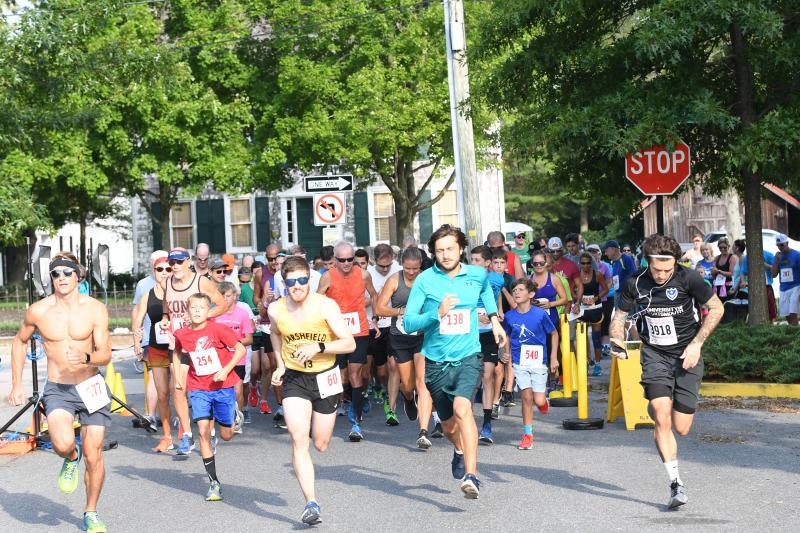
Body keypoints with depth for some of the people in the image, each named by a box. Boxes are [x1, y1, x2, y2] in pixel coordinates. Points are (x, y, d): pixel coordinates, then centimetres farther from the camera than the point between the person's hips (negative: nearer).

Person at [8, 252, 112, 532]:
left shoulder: (95, 309, -8)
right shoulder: (38, 311, -5)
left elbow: (105, 355, -9)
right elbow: (20, 341, 13)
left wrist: (85, 358, -32)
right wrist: (16, 384, 11)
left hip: (91, 386, 0)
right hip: (57, 390, 0)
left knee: (93, 456, 4)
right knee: (63, 443, -28)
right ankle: (71, 458, 10)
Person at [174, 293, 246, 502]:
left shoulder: (217, 329, -13)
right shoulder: (182, 335, -2)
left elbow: (240, 349, -8)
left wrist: (226, 370, -18)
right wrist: (180, 376, 3)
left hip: (222, 386, -2)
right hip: (198, 389, 2)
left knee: (226, 435, 5)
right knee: (203, 432, -10)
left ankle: (234, 414, 43)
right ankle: (214, 483, -1)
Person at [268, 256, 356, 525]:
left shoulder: (325, 306, -17)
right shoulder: (276, 310, -8)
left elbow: (349, 343, -18)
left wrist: (318, 347, -30)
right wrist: (280, 364, 6)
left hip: (325, 377, -1)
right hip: (294, 379, 1)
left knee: (321, 445, 10)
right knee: (299, 439, -18)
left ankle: (319, 421, 49)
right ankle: (311, 503, -18)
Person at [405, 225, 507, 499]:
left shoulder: (478, 275, 0)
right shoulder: (425, 280, -8)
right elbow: (408, 323, -12)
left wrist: (494, 319, 19)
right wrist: (437, 313, -26)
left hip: (468, 358, -1)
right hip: (437, 362, 1)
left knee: (462, 408, -28)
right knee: (449, 425, 16)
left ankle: (471, 475, -31)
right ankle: (460, 450, 52)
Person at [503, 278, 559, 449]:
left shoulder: (540, 314, -9)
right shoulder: (510, 316, -1)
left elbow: (554, 333, 4)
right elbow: (507, 335, 18)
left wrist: (553, 357, 2)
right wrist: (507, 352, 3)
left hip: (538, 362, -2)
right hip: (519, 362, 2)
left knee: (539, 401, -5)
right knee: (527, 397, -2)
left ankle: (544, 397, 33)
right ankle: (527, 435, 10)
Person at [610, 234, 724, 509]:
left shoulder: (687, 278, -14)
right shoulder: (634, 283, -8)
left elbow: (717, 308, -3)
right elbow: (619, 316, 6)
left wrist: (696, 344, -10)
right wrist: (618, 342, -15)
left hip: (686, 355, 0)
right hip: (654, 354, 0)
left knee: (682, 428, 1)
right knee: (662, 420, -17)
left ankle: (656, 407, 36)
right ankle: (675, 483, -7)